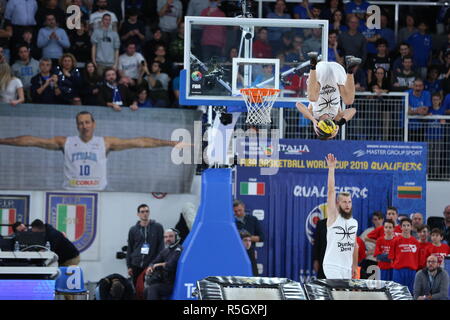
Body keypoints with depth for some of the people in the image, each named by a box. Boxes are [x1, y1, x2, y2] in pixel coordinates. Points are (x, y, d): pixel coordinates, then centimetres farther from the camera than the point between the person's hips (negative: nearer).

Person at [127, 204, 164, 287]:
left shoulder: (157, 227, 4)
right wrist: (129, 266, 6)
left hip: (151, 266, -2)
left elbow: (161, 246, 2)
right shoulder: (133, 230, 10)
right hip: (136, 266, 3)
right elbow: (129, 249, 13)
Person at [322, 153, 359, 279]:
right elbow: (331, 191, -13)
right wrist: (331, 168, -18)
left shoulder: (354, 222, 11)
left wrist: (355, 266, 16)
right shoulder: (334, 216, -5)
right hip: (332, 265, -6)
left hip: (347, 267, 6)